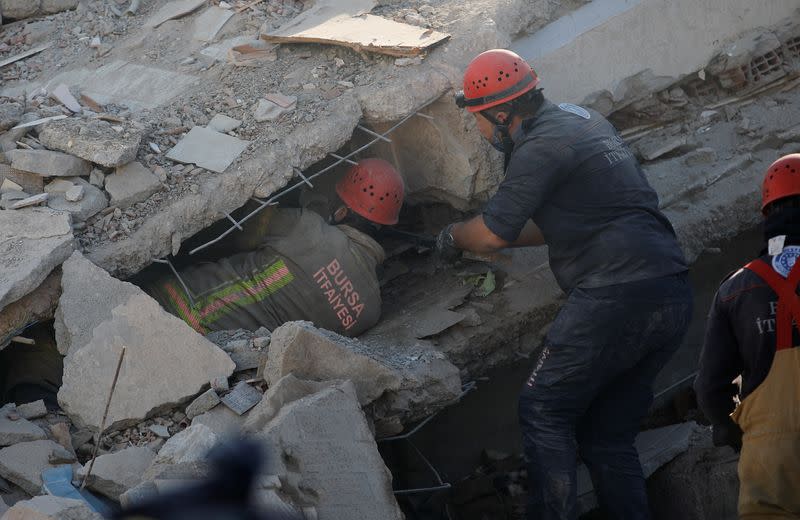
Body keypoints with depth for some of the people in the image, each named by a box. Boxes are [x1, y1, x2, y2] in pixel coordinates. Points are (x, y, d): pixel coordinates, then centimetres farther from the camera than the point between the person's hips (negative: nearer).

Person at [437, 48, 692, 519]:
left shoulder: (540, 148, -10)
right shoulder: (580, 118, 20)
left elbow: (493, 233, -9)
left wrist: (453, 236, 12)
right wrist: (480, 241, 27)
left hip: (617, 297, -9)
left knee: (544, 413, 2)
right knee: (608, 433, 15)